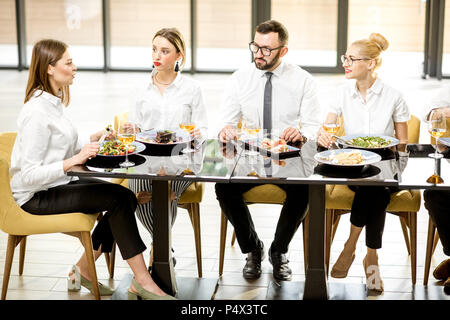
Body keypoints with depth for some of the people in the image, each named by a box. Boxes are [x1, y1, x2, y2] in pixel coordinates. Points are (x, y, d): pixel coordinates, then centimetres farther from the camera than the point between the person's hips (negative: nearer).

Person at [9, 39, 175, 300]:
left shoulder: (54, 101, 8)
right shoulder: (37, 112, -22)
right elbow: (29, 175, -26)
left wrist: (91, 140, 5)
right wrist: (76, 159, -31)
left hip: (58, 183, 10)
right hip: (37, 196, -9)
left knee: (127, 197, -3)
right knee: (118, 198, -18)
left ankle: (83, 270, 7)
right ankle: (142, 281, -12)